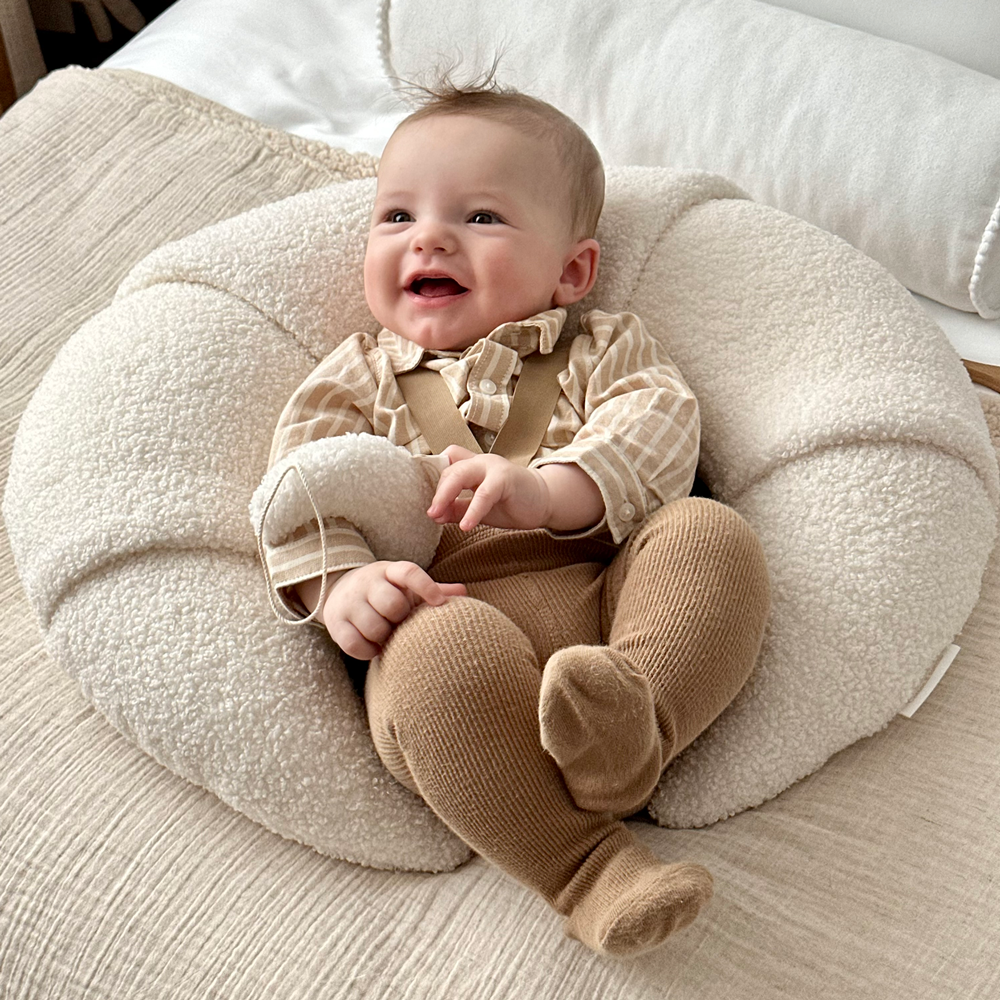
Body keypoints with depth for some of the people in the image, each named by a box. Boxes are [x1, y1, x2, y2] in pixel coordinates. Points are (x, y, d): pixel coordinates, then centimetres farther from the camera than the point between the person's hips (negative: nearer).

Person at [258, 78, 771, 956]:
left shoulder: (603, 347, 23)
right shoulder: (359, 375, 26)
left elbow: (658, 432, 2)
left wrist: (549, 491, -19)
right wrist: (341, 580, -13)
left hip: (612, 588, 2)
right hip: (455, 613, -1)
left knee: (709, 534, -26)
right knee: (442, 651, -36)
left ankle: (636, 718, -45)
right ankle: (586, 866, -35)